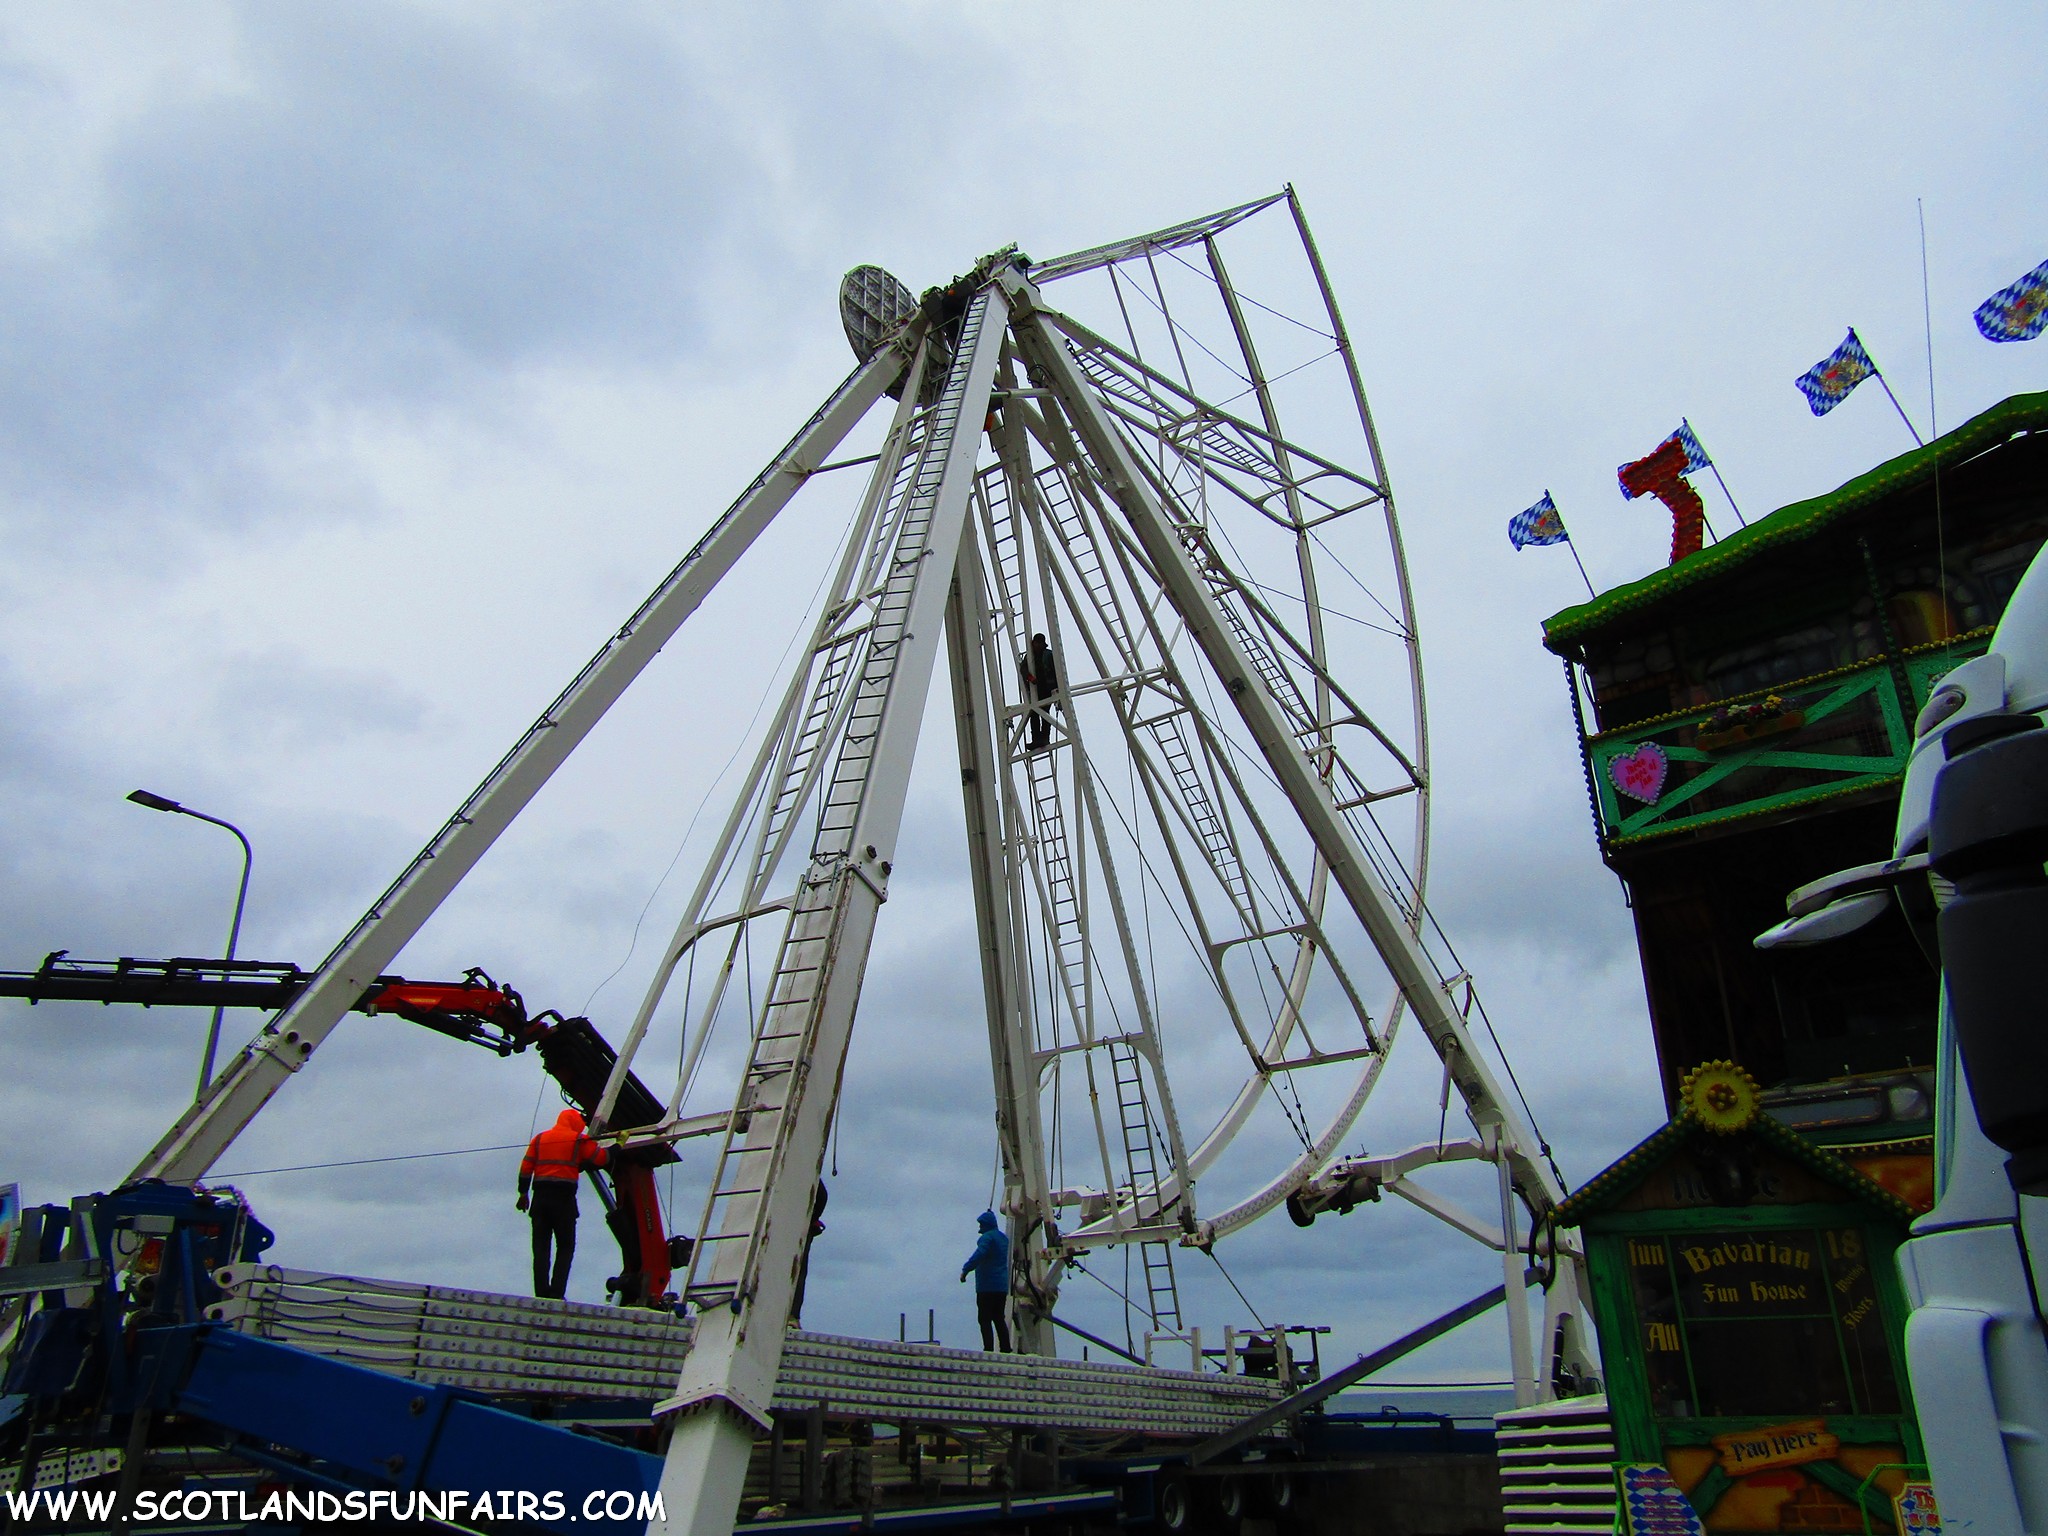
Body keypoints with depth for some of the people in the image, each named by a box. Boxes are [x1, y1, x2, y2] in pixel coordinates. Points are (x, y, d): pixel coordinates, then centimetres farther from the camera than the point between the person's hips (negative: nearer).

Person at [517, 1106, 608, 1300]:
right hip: (564, 1198, -4)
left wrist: (523, 1193, 12)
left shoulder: (540, 1138, 16)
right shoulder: (579, 1140, 4)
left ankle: (541, 1293, -2)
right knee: (566, 1247, 4)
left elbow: (526, 1167, 9)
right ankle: (557, 1292, -10)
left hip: (540, 1197, 4)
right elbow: (600, 1158, 1)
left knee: (540, 1247, 6)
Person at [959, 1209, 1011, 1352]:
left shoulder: (987, 1237, -13)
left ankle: (988, 1349, -12)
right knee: (999, 1319, 14)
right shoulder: (1004, 1237, 16)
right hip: (1003, 1286, 9)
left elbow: (979, 1254, -26)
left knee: (985, 1320, -5)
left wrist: (965, 1270, -23)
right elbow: (1010, 1258, 31)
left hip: (987, 1286, -9)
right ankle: (1006, 1350, 11)